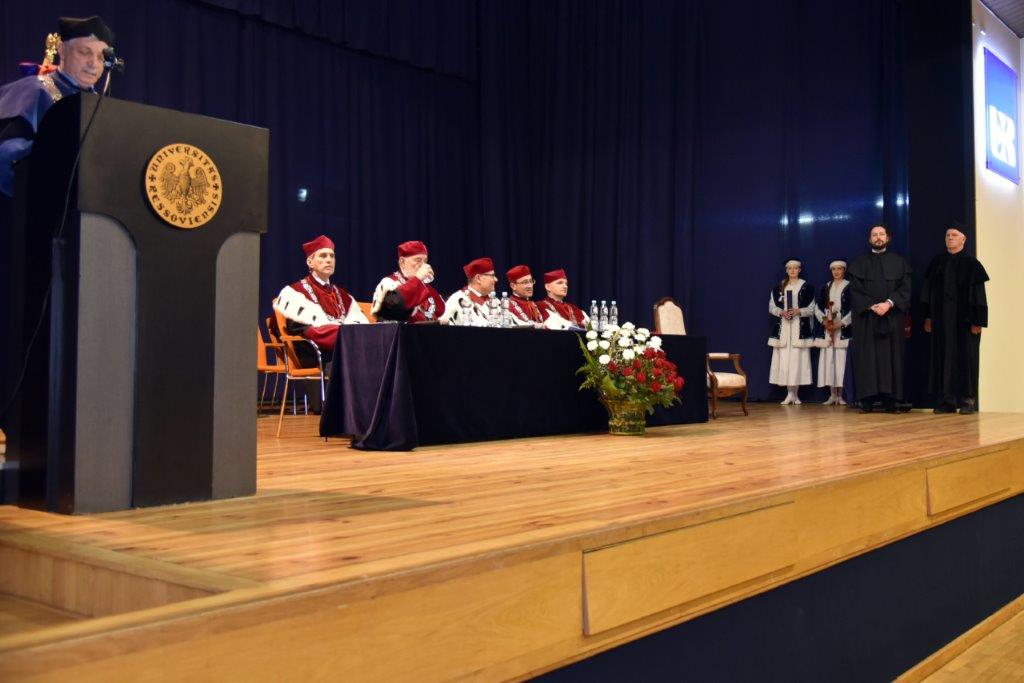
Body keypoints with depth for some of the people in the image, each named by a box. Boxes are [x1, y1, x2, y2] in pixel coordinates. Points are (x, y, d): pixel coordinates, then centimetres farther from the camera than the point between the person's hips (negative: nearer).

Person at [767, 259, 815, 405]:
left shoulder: (806, 287, 5)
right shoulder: (778, 287, 10)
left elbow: (812, 308, 5)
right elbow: (772, 306, 11)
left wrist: (799, 311, -12)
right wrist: (781, 312, -8)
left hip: (800, 327, -2)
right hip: (782, 327, 2)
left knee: (797, 358, -7)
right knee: (784, 359, -4)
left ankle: (795, 394, 0)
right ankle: (789, 393, 1)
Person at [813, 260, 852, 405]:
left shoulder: (850, 287, 2)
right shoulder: (825, 287, 14)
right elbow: (817, 307, 12)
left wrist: (840, 324, -13)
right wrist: (824, 320, -6)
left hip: (843, 328, -4)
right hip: (827, 327, 4)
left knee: (841, 359, -8)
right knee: (828, 359, -1)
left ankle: (840, 395, -5)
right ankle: (832, 394, 3)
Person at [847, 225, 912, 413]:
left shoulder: (899, 262, 11)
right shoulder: (860, 262, 9)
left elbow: (906, 288, 1)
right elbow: (855, 289, 0)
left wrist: (889, 303, -14)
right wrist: (871, 305, -13)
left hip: (892, 317, 1)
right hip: (866, 317, -1)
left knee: (891, 356, -2)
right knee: (867, 356, -3)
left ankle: (890, 399, -2)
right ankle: (867, 399, -4)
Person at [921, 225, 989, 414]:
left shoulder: (971, 264, -2)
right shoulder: (937, 263, 9)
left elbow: (978, 294, -5)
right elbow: (928, 291, 11)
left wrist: (977, 321, -11)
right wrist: (928, 316, 5)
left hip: (964, 318, -4)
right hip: (942, 319, 4)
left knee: (965, 357, 0)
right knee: (944, 356, 3)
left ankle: (967, 400, 6)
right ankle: (947, 400, 7)